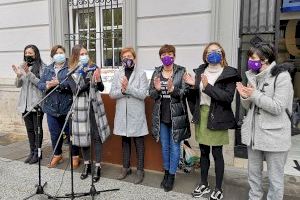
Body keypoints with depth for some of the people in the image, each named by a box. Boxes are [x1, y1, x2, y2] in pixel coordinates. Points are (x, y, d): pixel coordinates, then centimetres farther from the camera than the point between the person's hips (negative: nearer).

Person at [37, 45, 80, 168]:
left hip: (67, 107, -4)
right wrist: (47, 85, -13)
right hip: (52, 107, 5)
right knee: (54, 134, 15)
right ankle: (57, 155, 35)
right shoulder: (48, 69, 13)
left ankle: (75, 156, 24)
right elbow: (40, 84, 8)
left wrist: (59, 83, -22)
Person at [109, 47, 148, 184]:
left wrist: (128, 88, -20)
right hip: (122, 114, 4)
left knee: (139, 143, 5)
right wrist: (122, 90, -18)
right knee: (125, 141, 15)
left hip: (136, 115, -3)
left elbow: (143, 94, -13)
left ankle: (140, 170, 19)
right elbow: (112, 94, 0)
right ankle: (126, 168, 30)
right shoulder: (117, 74, 7)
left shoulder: (141, 74, -3)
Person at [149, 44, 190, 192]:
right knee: (164, 146, 16)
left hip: (176, 116, -3)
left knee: (174, 146, 6)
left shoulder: (181, 72, -4)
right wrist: (157, 89, -17)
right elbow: (151, 94, 4)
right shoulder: (156, 72, 6)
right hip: (161, 116, 3)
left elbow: (185, 93, -9)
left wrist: (172, 89, -27)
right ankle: (166, 172, 34)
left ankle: (171, 175, 24)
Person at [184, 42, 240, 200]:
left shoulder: (229, 74, -5)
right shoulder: (200, 71, 10)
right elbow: (193, 95, 13)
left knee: (217, 153, 3)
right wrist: (195, 113, 0)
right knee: (204, 152, 14)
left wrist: (208, 87, -20)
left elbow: (228, 97, -16)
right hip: (202, 116, 5)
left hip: (217, 118, -4)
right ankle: (204, 184, 29)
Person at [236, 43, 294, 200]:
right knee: (253, 173, 18)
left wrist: (255, 95, -18)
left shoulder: (282, 76, -11)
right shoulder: (253, 76, 9)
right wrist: (245, 97, -9)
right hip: (254, 133, 7)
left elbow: (277, 107, -19)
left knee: (275, 177, 8)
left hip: (274, 135, -6)